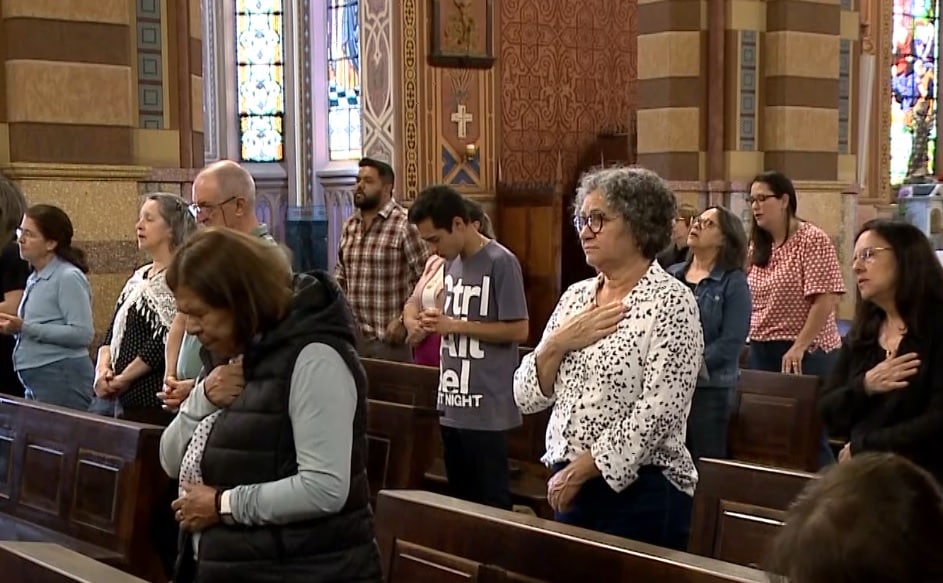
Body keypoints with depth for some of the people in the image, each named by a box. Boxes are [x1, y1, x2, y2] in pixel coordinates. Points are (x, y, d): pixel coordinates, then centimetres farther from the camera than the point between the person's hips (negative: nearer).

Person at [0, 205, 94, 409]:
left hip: (62, 379, -8)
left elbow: (82, 334, -18)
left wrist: (25, 328, -20)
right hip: (34, 381, 8)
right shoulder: (35, 279, 16)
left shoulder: (68, 277, -10)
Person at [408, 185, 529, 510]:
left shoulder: (501, 262, -12)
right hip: (453, 404, 8)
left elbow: (519, 330, -15)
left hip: (488, 408, -8)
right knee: (460, 498, 15)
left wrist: (455, 326, -15)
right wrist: (438, 322, 1)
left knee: (491, 501, 0)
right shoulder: (452, 263, 12)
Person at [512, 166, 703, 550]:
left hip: (641, 491, -6)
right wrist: (556, 344, -9)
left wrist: (580, 470, -16)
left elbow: (657, 413, -19)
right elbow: (527, 397, 8)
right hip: (569, 489, 6)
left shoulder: (670, 302, -10)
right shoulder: (576, 296, 9)